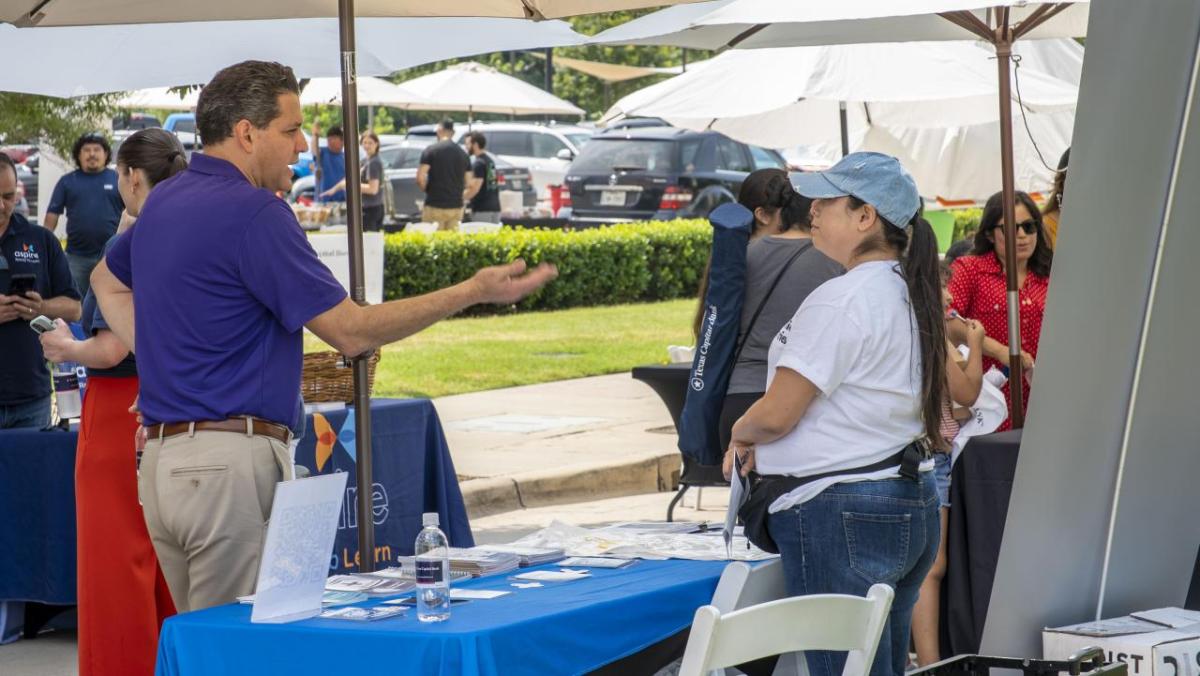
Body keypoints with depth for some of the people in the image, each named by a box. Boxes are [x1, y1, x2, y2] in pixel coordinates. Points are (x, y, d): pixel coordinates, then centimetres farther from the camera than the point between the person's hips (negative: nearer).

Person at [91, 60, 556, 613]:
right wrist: (475, 292, -8)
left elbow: (108, 280, 33)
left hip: (162, 458, 10)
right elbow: (351, 331, -15)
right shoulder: (251, 213, -15)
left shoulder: (164, 201, 14)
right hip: (231, 460, -10)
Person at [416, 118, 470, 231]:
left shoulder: (430, 151, -7)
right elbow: (468, 183, 9)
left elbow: (420, 178, -13)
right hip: (456, 206, 4)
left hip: (435, 205, -4)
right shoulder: (463, 153, 7)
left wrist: (427, 190, 6)